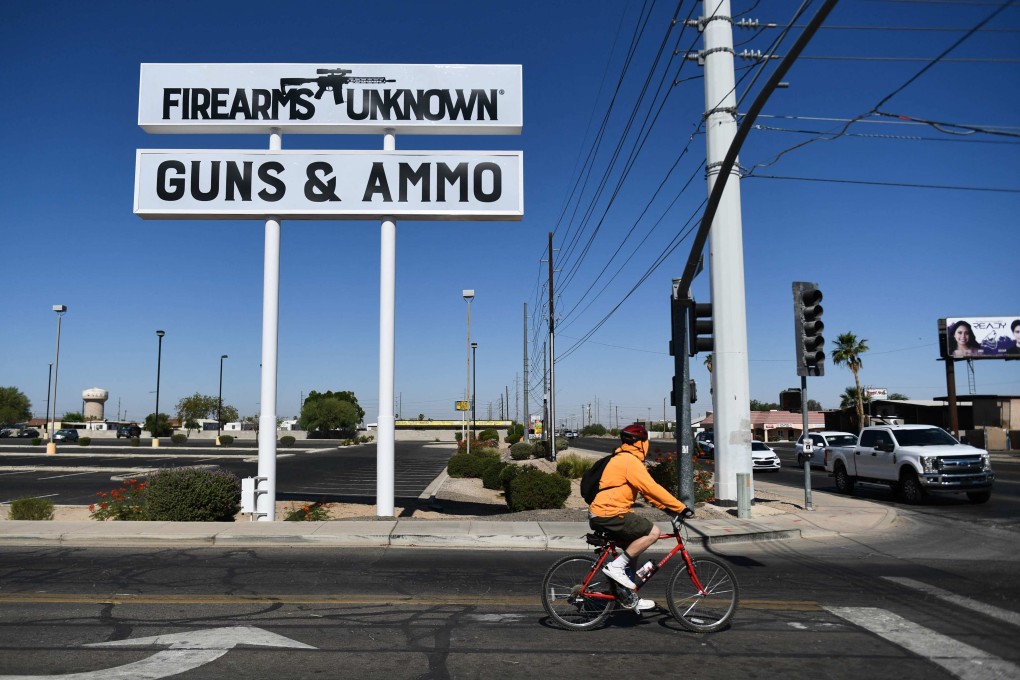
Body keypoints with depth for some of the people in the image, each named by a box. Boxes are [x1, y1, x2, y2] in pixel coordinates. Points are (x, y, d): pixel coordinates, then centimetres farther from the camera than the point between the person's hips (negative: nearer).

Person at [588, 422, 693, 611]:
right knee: (653, 532, -13)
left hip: (600, 514, 11)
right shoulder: (630, 461, -13)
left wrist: (667, 507, 15)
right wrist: (681, 508, -15)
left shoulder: (622, 459, 20)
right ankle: (616, 566, -10)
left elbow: (646, 490, 21)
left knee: (633, 549, 20)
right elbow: (652, 488, -19)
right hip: (610, 514, -11)